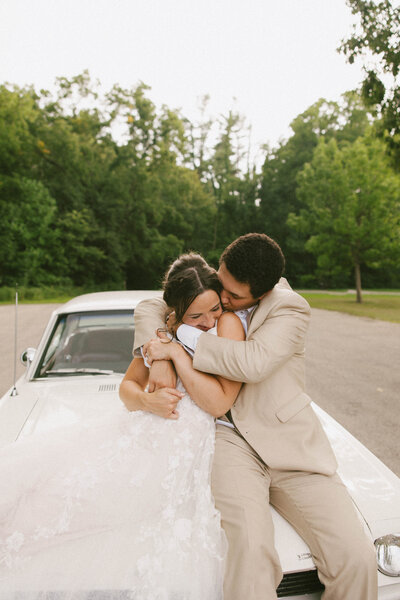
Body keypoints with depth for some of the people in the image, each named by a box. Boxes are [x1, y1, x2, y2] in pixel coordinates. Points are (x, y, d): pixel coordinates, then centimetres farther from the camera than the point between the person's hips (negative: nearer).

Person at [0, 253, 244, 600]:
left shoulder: (228, 324, -7)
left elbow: (219, 404, -14)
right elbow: (128, 385, 12)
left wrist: (178, 353, -17)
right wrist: (146, 399, -11)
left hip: (183, 450, -4)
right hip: (136, 429, 4)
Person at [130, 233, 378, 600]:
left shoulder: (291, 308, -7)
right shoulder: (214, 293, 9)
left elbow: (253, 363, -23)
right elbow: (150, 308, 10)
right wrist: (159, 358, -10)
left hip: (288, 443, -1)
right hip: (231, 440, 1)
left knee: (357, 559, -13)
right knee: (252, 548, -28)